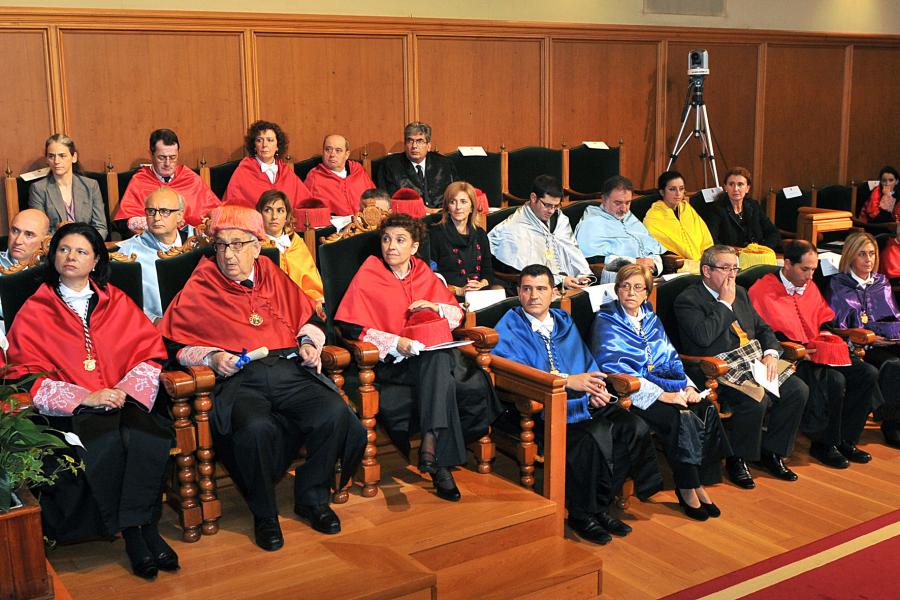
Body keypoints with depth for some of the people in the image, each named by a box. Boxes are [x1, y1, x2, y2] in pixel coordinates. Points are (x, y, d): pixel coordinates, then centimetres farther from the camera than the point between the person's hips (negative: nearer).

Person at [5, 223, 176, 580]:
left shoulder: (117, 302, 17)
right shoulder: (34, 313, 10)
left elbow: (149, 353, 9)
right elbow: (28, 376, 1)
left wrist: (128, 389, -12)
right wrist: (86, 398, -14)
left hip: (125, 400, 2)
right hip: (70, 411, -2)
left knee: (146, 433, -31)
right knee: (105, 442, -33)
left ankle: (142, 525, -21)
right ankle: (134, 534, -20)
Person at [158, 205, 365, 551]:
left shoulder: (274, 278, 21)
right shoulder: (198, 289, 12)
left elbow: (308, 317, 29)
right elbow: (177, 344, 10)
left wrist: (309, 343, 9)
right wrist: (211, 358, -6)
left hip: (289, 370, 3)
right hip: (237, 380, -3)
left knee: (334, 414, -25)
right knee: (256, 428, -36)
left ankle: (312, 498, -1)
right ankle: (264, 514, -9)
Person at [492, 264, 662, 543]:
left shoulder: (565, 322, 22)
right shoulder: (509, 327, 2)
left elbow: (588, 363, 18)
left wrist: (597, 389, -6)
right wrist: (568, 381, -22)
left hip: (583, 401, 6)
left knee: (633, 428, -17)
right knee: (592, 437, -32)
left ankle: (599, 505, -3)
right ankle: (580, 514, -11)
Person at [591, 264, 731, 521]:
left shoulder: (650, 318, 17)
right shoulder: (606, 322, -4)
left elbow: (671, 359, 19)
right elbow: (617, 370, -14)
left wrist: (688, 386, -1)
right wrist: (663, 395, -18)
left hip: (665, 386, 7)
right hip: (631, 394, -6)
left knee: (707, 410, -18)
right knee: (683, 418, -28)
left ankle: (700, 482, -12)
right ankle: (687, 489, -13)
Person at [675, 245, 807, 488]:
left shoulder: (740, 293, 18)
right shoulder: (687, 300, -6)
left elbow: (763, 328, 22)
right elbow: (704, 337, -22)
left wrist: (771, 354, 1)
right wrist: (725, 303, -12)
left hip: (755, 364, 8)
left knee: (798, 390, -10)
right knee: (756, 400, -31)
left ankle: (770, 452, 6)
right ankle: (736, 460, -7)